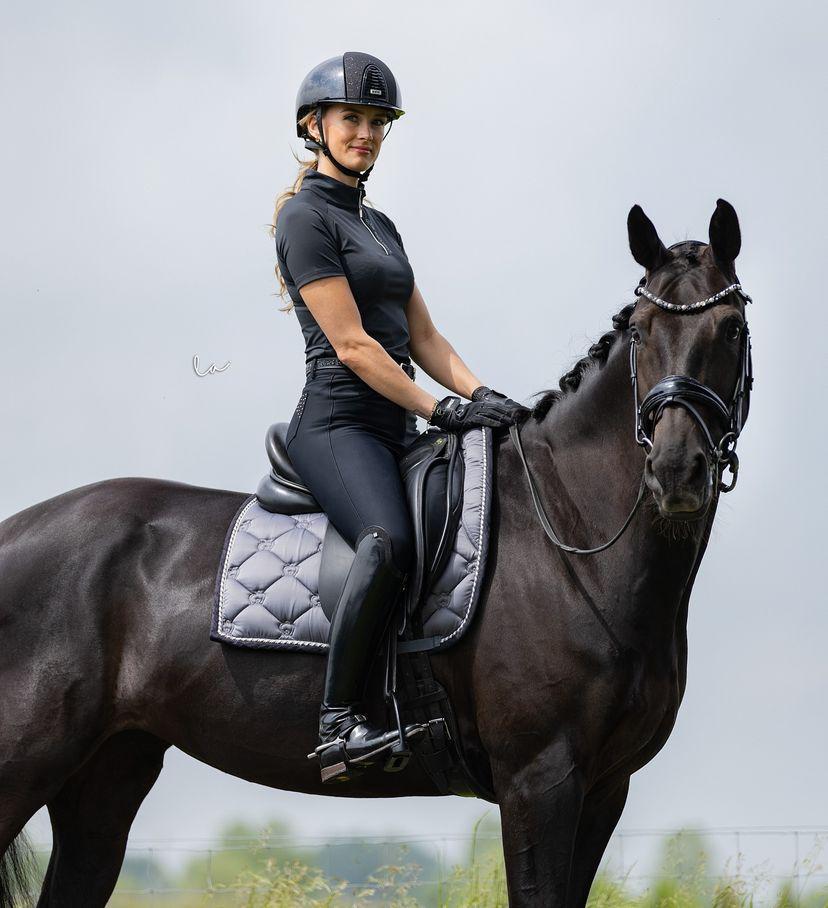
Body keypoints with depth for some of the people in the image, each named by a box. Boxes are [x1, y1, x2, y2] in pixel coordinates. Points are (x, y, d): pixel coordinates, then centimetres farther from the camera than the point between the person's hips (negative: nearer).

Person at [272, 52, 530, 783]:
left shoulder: (380, 225, 22)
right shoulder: (306, 217, -4)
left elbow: (423, 337, 19)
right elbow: (351, 343, -12)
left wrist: (481, 394, 1)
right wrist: (440, 409, -14)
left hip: (397, 427, 9)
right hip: (337, 421, -9)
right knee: (389, 542, -34)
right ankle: (339, 724, -34)